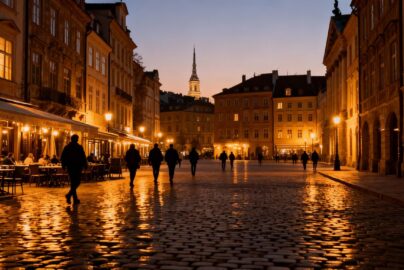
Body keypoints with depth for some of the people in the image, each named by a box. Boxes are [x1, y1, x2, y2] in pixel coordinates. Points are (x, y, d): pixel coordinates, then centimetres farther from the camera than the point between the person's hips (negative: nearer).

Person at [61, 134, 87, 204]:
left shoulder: (66, 147, 7)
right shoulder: (79, 147, -8)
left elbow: (62, 157, 9)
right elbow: (83, 157, -9)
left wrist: (63, 165, 18)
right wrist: (85, 166, 1)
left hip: (70, 167, 5)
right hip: (77, 167, -5)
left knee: (73, 182, 12)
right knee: (77, 182, 0)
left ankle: (75, 199, 14)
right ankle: (69, 194, -21)